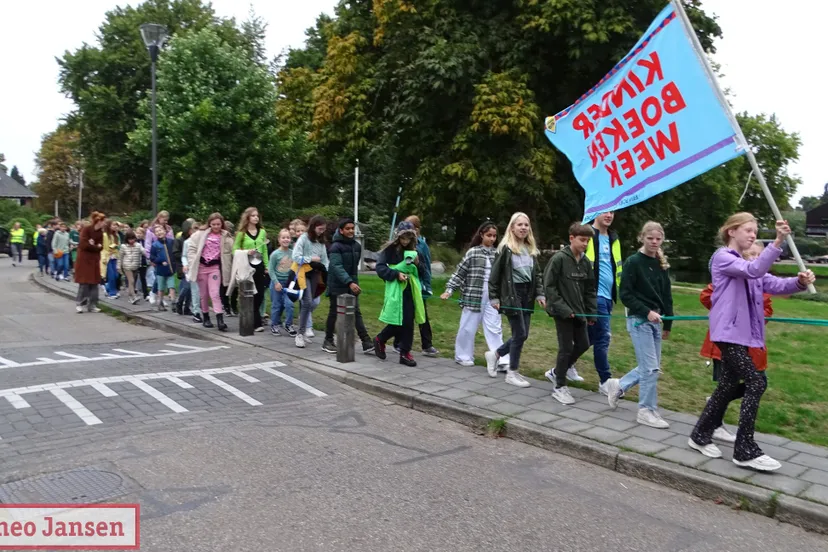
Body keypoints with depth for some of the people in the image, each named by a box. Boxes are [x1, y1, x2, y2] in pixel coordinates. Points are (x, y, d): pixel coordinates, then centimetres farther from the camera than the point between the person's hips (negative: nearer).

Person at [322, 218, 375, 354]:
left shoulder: (357, 246, 7)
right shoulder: (336, 247, -14)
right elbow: (337, 267, -25)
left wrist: (354, 281, 15)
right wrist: (349, 282, -35)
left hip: (352, 284, 5)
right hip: (338, 286, -5)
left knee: (356, 312, 1)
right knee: (334, 313, 6)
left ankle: (366, 343, -4)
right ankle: (328, 341, 20)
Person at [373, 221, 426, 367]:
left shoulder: (414, 251, 8)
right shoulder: (390, 250, -6)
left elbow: (422, 272, 13)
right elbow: (380, 268, -10)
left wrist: (418, 264, -8)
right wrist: (396, 274, -20)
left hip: (410, 291, 5)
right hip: (395, 290, -4)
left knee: (408, 322, 3)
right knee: (397, 322, -5)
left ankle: (405, 353, 12)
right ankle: (380, 340, 21)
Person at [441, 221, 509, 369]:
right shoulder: (473, 252, -4)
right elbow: (459, 273, -3)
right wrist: (449, 290, -9)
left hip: (492, 298, 3)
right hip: (473, 296, -3)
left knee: (495, 328, 2)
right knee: (468, 327, 8)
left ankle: (502, 361, 2)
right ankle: (463, 356, 23)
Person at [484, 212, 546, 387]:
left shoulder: (531, 249, 12)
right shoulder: (505, 248, -10)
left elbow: (537, 273, 16)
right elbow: (495, 274, -9)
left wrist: (540, 294, 5)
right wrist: (494, 297, -11)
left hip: (527, 294, 7)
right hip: (511, 294, -7)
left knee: (522, 334, 8)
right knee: (520, 334, -5)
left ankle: (495, 355, 30)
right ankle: (512, 373, 10)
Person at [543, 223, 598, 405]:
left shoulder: (586, 262, 6)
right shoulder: (559, 258, -12)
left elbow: (590, 289, 11)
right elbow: (549, 285, -14)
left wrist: (592, 312, 4)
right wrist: (563, 308, -17)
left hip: (578, 312, 7)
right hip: (562, 312, -7)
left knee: (583, 344, 10)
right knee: (566, 348, -3)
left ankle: (556, 372, 29)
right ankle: (560, 387, 11)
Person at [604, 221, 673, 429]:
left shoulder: (662, 264, 10)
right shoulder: (633, 262, -9)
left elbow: (666, 296, 14)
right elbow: (625, 294, -13)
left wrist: (668, 324, 11)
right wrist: (647, 312, -20)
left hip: (655, 321, 7)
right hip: (639, 320, -7)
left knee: (650, 366, 10)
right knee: (651, 367, -5)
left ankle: (618, 385, 29)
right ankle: (647, 411, 8)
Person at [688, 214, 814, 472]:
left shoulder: (748, 264, 20)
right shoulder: (722, 257, -6)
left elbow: (774, 285, 9)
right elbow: (753, 270, -24)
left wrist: (799, 282, -11)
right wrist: (778, 242, -33)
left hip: (742, 333, 9)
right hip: (728, 332, -9)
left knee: (728, 386, 11)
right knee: (756, 382, -13)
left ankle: (700, 436, 24)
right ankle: (745, 450, -6)